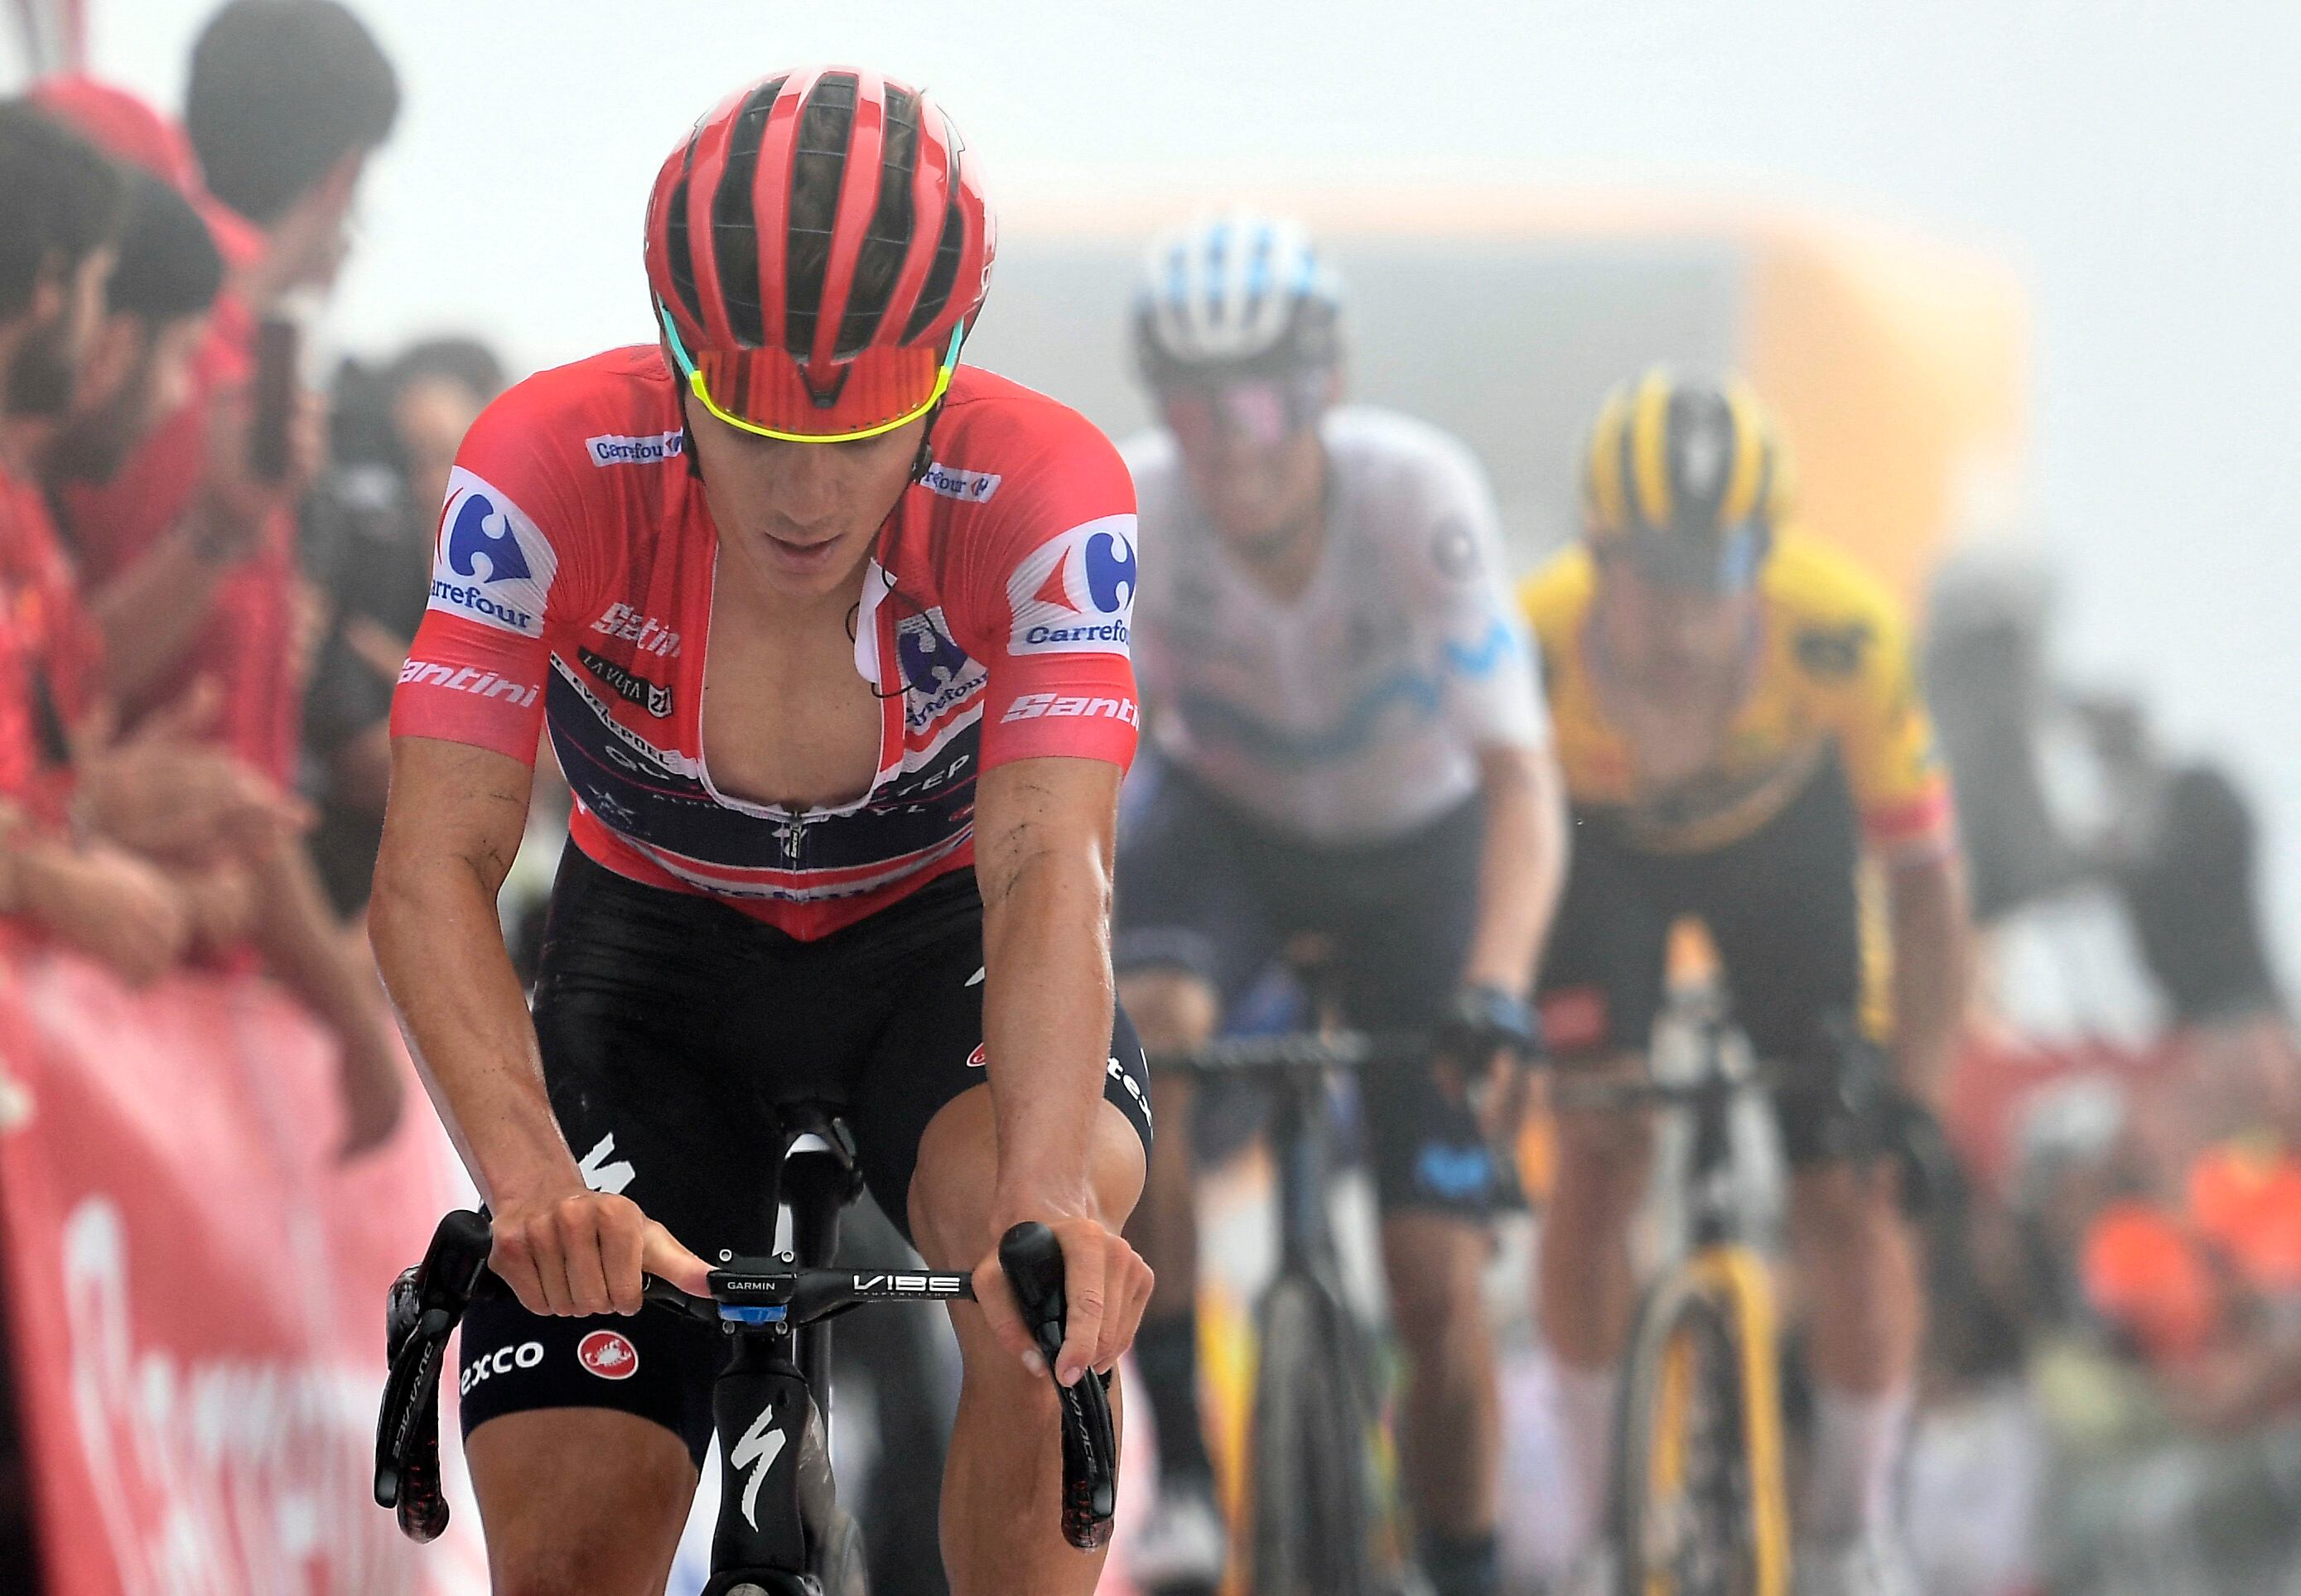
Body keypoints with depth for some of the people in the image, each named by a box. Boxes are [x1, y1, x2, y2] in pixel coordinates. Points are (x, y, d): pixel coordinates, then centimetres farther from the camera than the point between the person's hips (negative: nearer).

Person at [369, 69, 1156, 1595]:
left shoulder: (1042, 494, -29)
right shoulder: (551, 474, -28)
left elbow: (1052, 868, -39)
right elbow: (433, 870, -33)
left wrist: (1048, 1198, -57)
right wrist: (532, 1178, -51)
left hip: (936, 947, -1)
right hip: (659, 962, 1)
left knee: (1054, 1274, -35)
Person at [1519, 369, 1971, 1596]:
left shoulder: (1841, 637, -38)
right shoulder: (1535, 644, -40)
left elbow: (1922, 874, -27)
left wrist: (1914, 1104, -30)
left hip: (1783, 838, 0)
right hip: (1602, 841, 0)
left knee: (1849, 1200, -6)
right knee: (1594, 1158, -18)